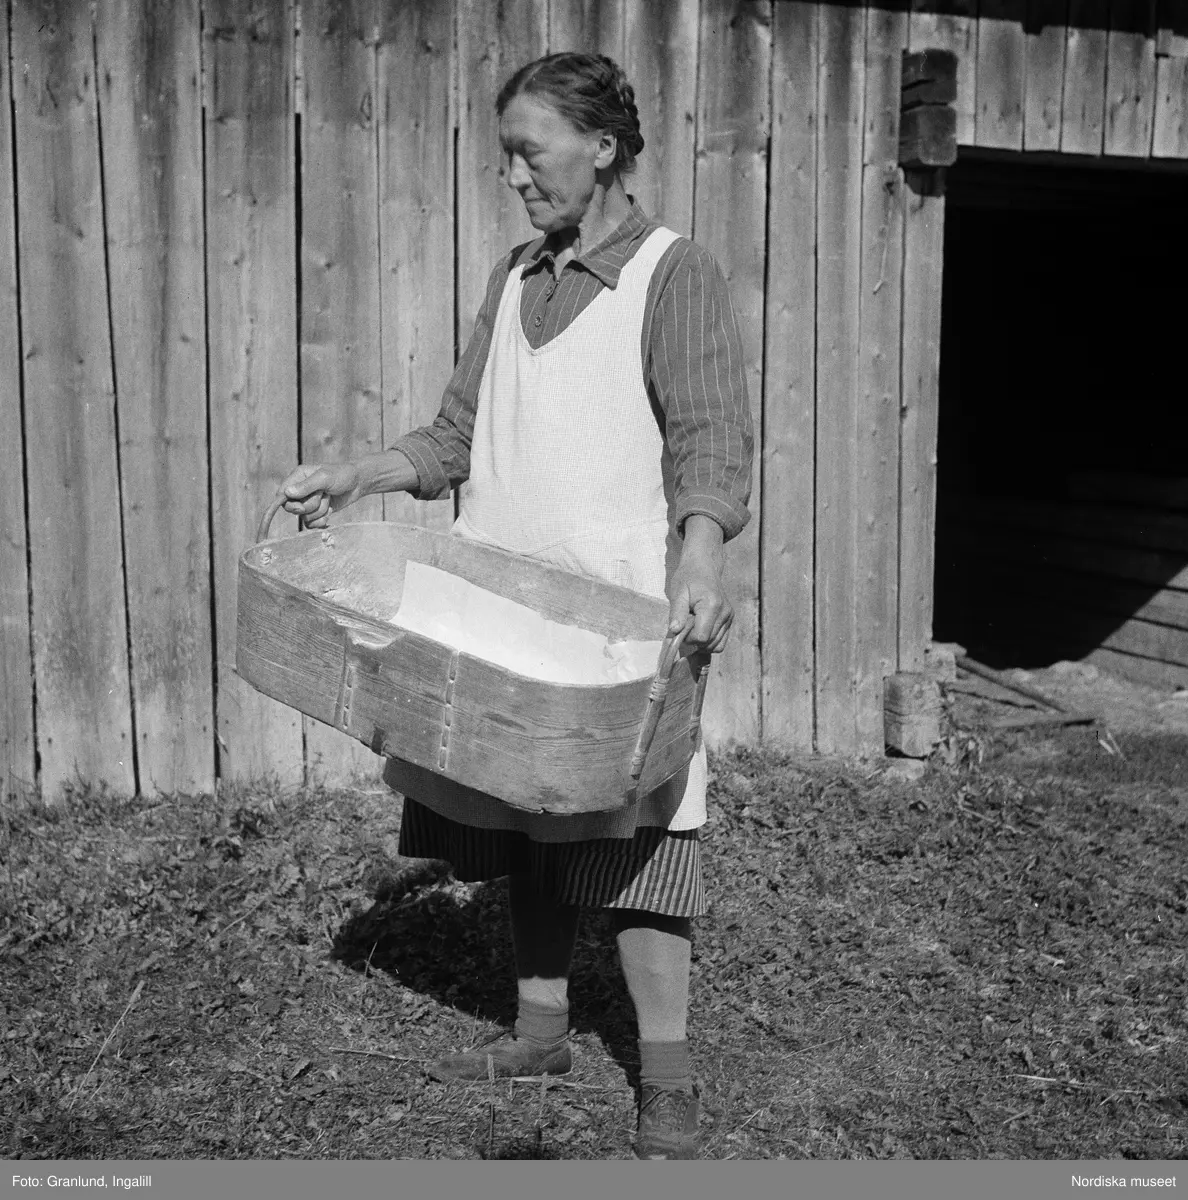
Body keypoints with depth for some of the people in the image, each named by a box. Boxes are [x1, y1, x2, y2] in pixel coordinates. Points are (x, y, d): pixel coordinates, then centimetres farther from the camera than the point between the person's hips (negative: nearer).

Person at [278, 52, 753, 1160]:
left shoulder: (673, 274, -5)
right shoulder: (516, 278, 16)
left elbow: (710, 439, -16)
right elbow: (460, 435, 19)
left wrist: (698, 557, -33)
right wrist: (361, 476, 5)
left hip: (617, 611, -7)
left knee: (629, 842, -4)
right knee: (525, 829, 13)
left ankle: (666, 1081, 6)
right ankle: (541, 1030, 28)